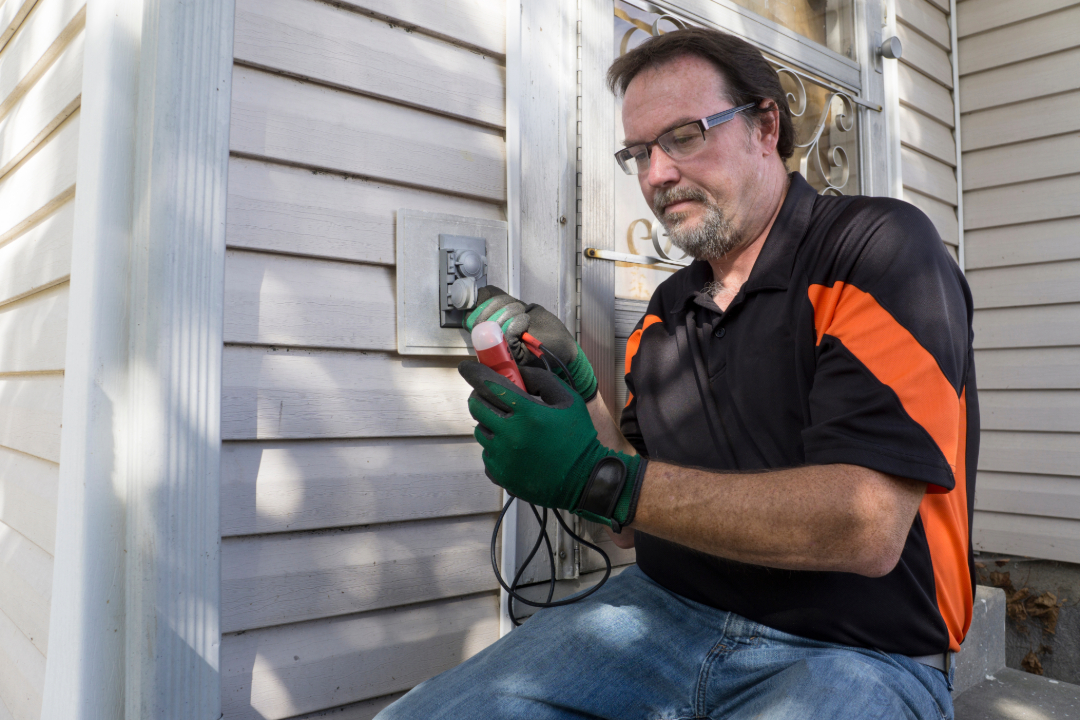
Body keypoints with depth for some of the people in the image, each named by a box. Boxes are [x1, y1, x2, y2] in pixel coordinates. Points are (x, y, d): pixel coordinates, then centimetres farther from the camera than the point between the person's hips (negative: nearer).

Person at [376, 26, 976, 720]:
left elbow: (866, 527, -21)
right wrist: (580, 394, -5)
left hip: (850, 653, -3)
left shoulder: (880, 249, -9)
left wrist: (602, 480, -23)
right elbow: (636, 524, 12)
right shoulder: (667, 310, 10)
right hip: (666, 611, 4)